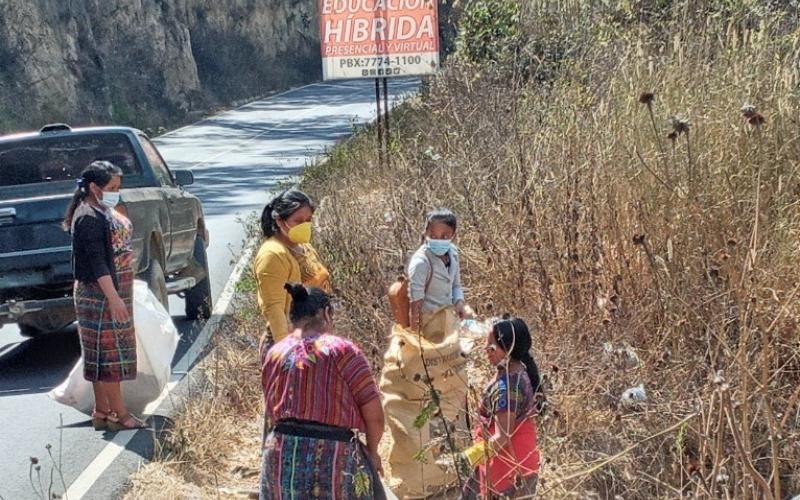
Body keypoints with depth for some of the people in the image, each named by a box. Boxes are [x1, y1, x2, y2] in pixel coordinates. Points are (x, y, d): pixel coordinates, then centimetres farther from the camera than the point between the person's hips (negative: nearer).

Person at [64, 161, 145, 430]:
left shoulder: (104, 211, 14)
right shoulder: (88, 217, -18)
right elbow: (96, 261, -23)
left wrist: (119, 295, 24)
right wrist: (114, 297, -26)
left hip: (114, 290, 10)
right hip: (100, 294, -10)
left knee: (104, 353, 12)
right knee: (109, 352, -6)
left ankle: (102, 411, 17)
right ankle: (119, 414, -2)